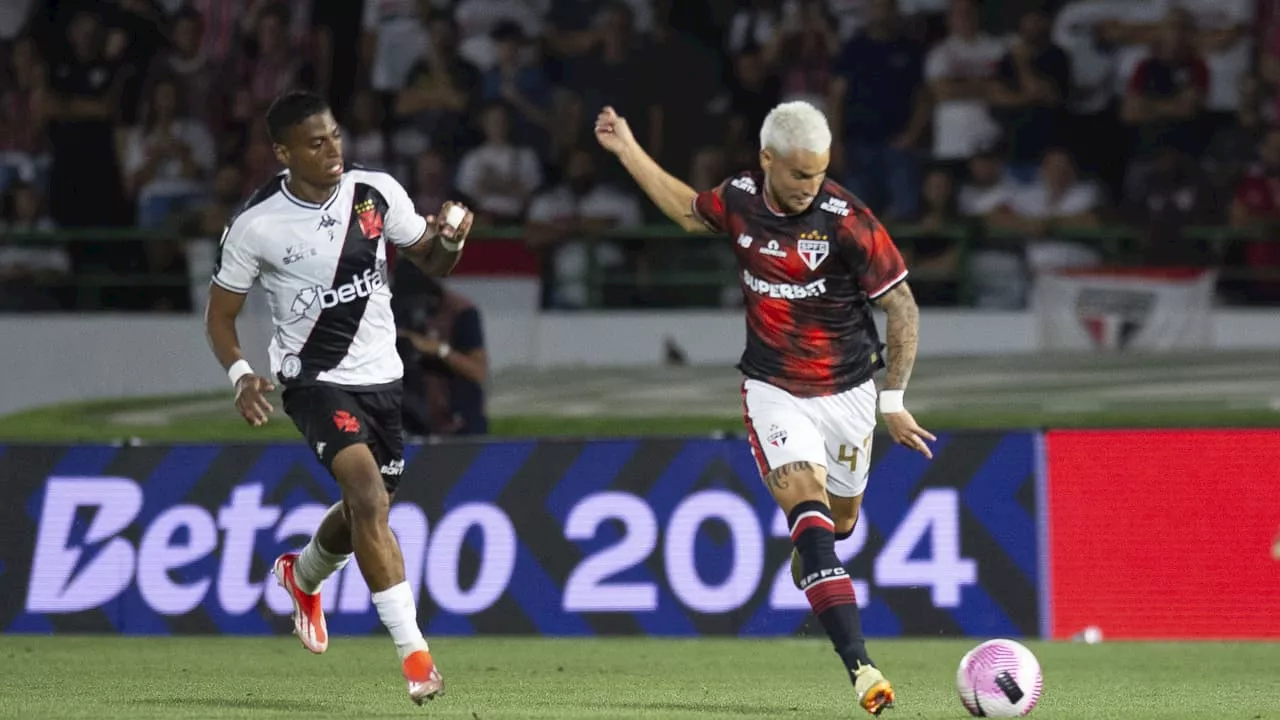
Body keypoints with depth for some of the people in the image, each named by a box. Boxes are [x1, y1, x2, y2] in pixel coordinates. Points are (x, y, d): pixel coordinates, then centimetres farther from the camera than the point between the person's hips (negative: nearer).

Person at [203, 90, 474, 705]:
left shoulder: (376, 192, -5)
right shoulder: (256, 226, -13)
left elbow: (430, 262, 8)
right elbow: (220, 315, -4)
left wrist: (450, 239, -15)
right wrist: (240, 375, -21)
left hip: (380, 375, 5)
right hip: (314, 379, -5)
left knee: (366, 513, 18)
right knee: (369, 497, -24)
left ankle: (302, 578, 53)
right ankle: (414, 653, -22)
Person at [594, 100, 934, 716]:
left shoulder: (847, 220, -18)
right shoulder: (740, 200, -7)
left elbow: (902, 308, -10)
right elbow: (689, 212, 19)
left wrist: (893, 400, -10)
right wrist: (628, 152, 20)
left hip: (846, 389, 0)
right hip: (773, 389, 0)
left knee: (841, 519, 15)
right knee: (806, 500, -21)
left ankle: (811, 553, 58)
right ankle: (860, 668, -31)